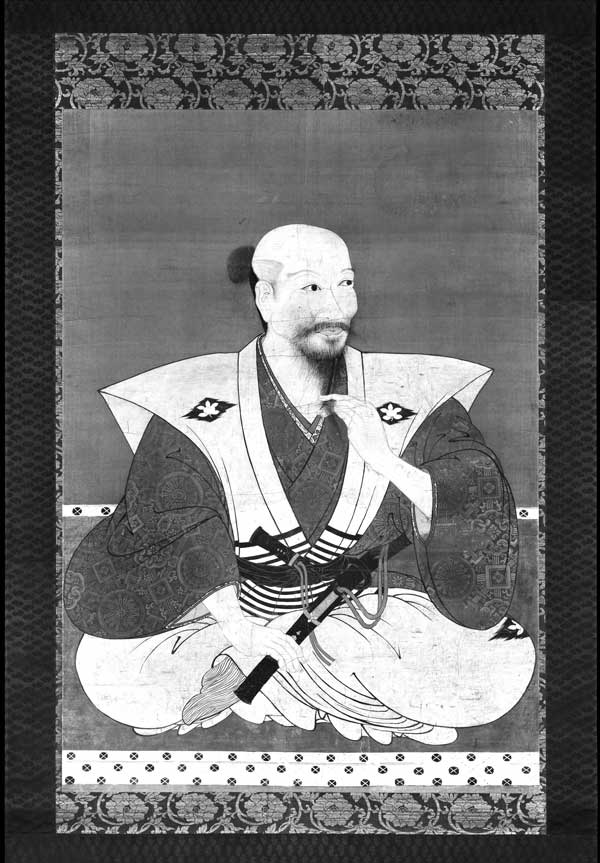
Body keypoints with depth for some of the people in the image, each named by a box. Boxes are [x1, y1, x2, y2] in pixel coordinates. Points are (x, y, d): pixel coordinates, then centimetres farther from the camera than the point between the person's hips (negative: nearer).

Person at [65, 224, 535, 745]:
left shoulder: (410, 402, -15)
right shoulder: (196, 409, -18)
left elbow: (483, 524, -18)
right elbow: (173, 542, -18)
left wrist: (386, 460, -33)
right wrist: (237, 626, -33)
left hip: (358, 607, 2)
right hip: (222, 609, -1)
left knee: (504, 670, -24)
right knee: (112, 673, -26)